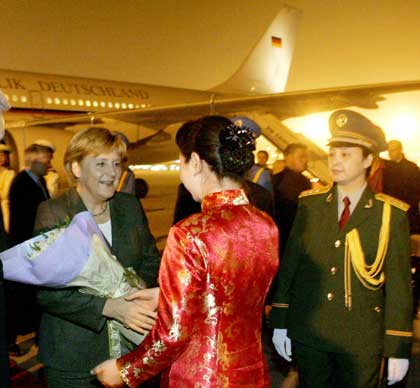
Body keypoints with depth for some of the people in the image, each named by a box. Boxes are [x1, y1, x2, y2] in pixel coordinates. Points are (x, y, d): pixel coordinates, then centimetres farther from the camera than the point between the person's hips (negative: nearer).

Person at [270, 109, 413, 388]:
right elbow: (289, 262, 2)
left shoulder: (391, 214, -7)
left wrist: (399, 349, -4)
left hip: (362, 339, -2)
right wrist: (280, 322, 2)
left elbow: (398, 283, -5)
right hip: (307, 332, 2)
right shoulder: (310, 203, -1)